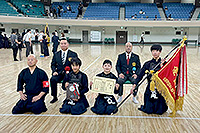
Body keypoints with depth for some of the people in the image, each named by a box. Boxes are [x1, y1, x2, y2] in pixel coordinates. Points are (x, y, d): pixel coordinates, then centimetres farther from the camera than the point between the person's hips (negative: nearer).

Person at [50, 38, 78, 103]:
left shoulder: (73, 54, 7)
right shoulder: (56, 54, 16)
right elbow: (53, 64, 15)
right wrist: (54, 71, -6)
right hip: (59, 73, 3)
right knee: (53, 79, -27)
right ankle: (54, 97, -6)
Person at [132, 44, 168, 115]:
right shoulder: (148, 64, 2)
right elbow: (140, 75, -3)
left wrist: (161, 66, -20)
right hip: (150, 88, 1)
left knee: (160, 111, -3)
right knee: (148, 110, -1)